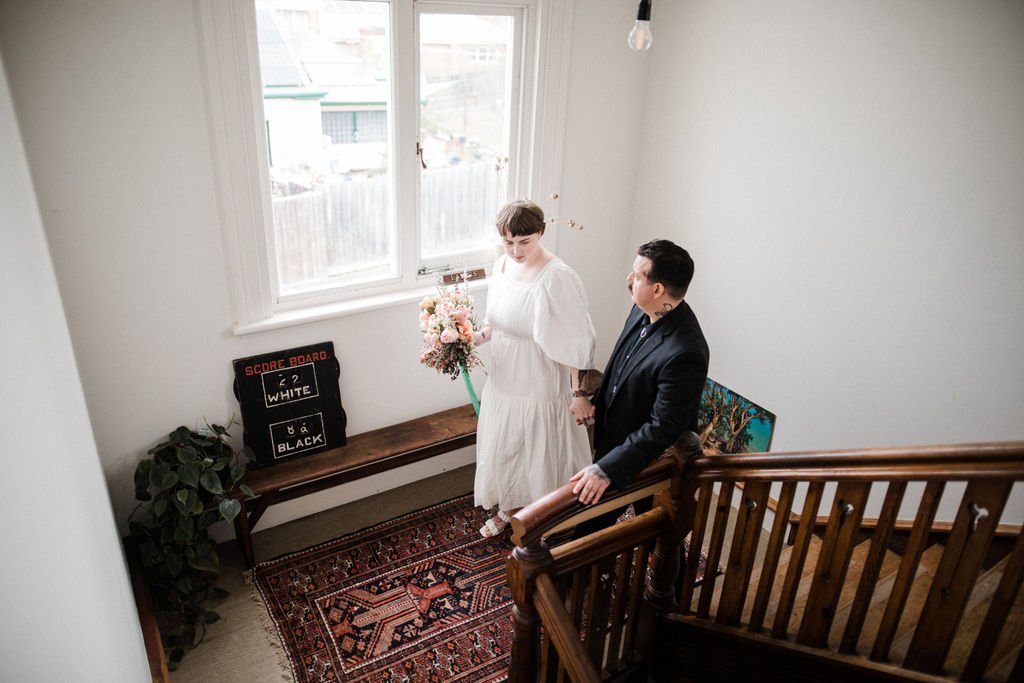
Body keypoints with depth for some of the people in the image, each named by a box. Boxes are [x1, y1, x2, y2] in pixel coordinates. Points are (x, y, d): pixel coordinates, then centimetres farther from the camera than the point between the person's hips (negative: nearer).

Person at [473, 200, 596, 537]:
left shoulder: (557, 277, -25)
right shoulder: (502, 265, -3)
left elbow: (575, 342, -20)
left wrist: (578, 392, -16)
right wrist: (477, 337, -7)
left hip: (541, 386, -7)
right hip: (504, 381, 7)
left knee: (541, 456, 13)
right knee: (503, 447, 23)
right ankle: (508, 507, 49)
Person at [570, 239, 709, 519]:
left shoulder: (685, 353, -37)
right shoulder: (644, 311, -11)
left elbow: (663, 429, -32)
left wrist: (607, 469, -32)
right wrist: (598, 401, 15)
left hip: (652, 457, -7)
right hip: (613, 436, 8)